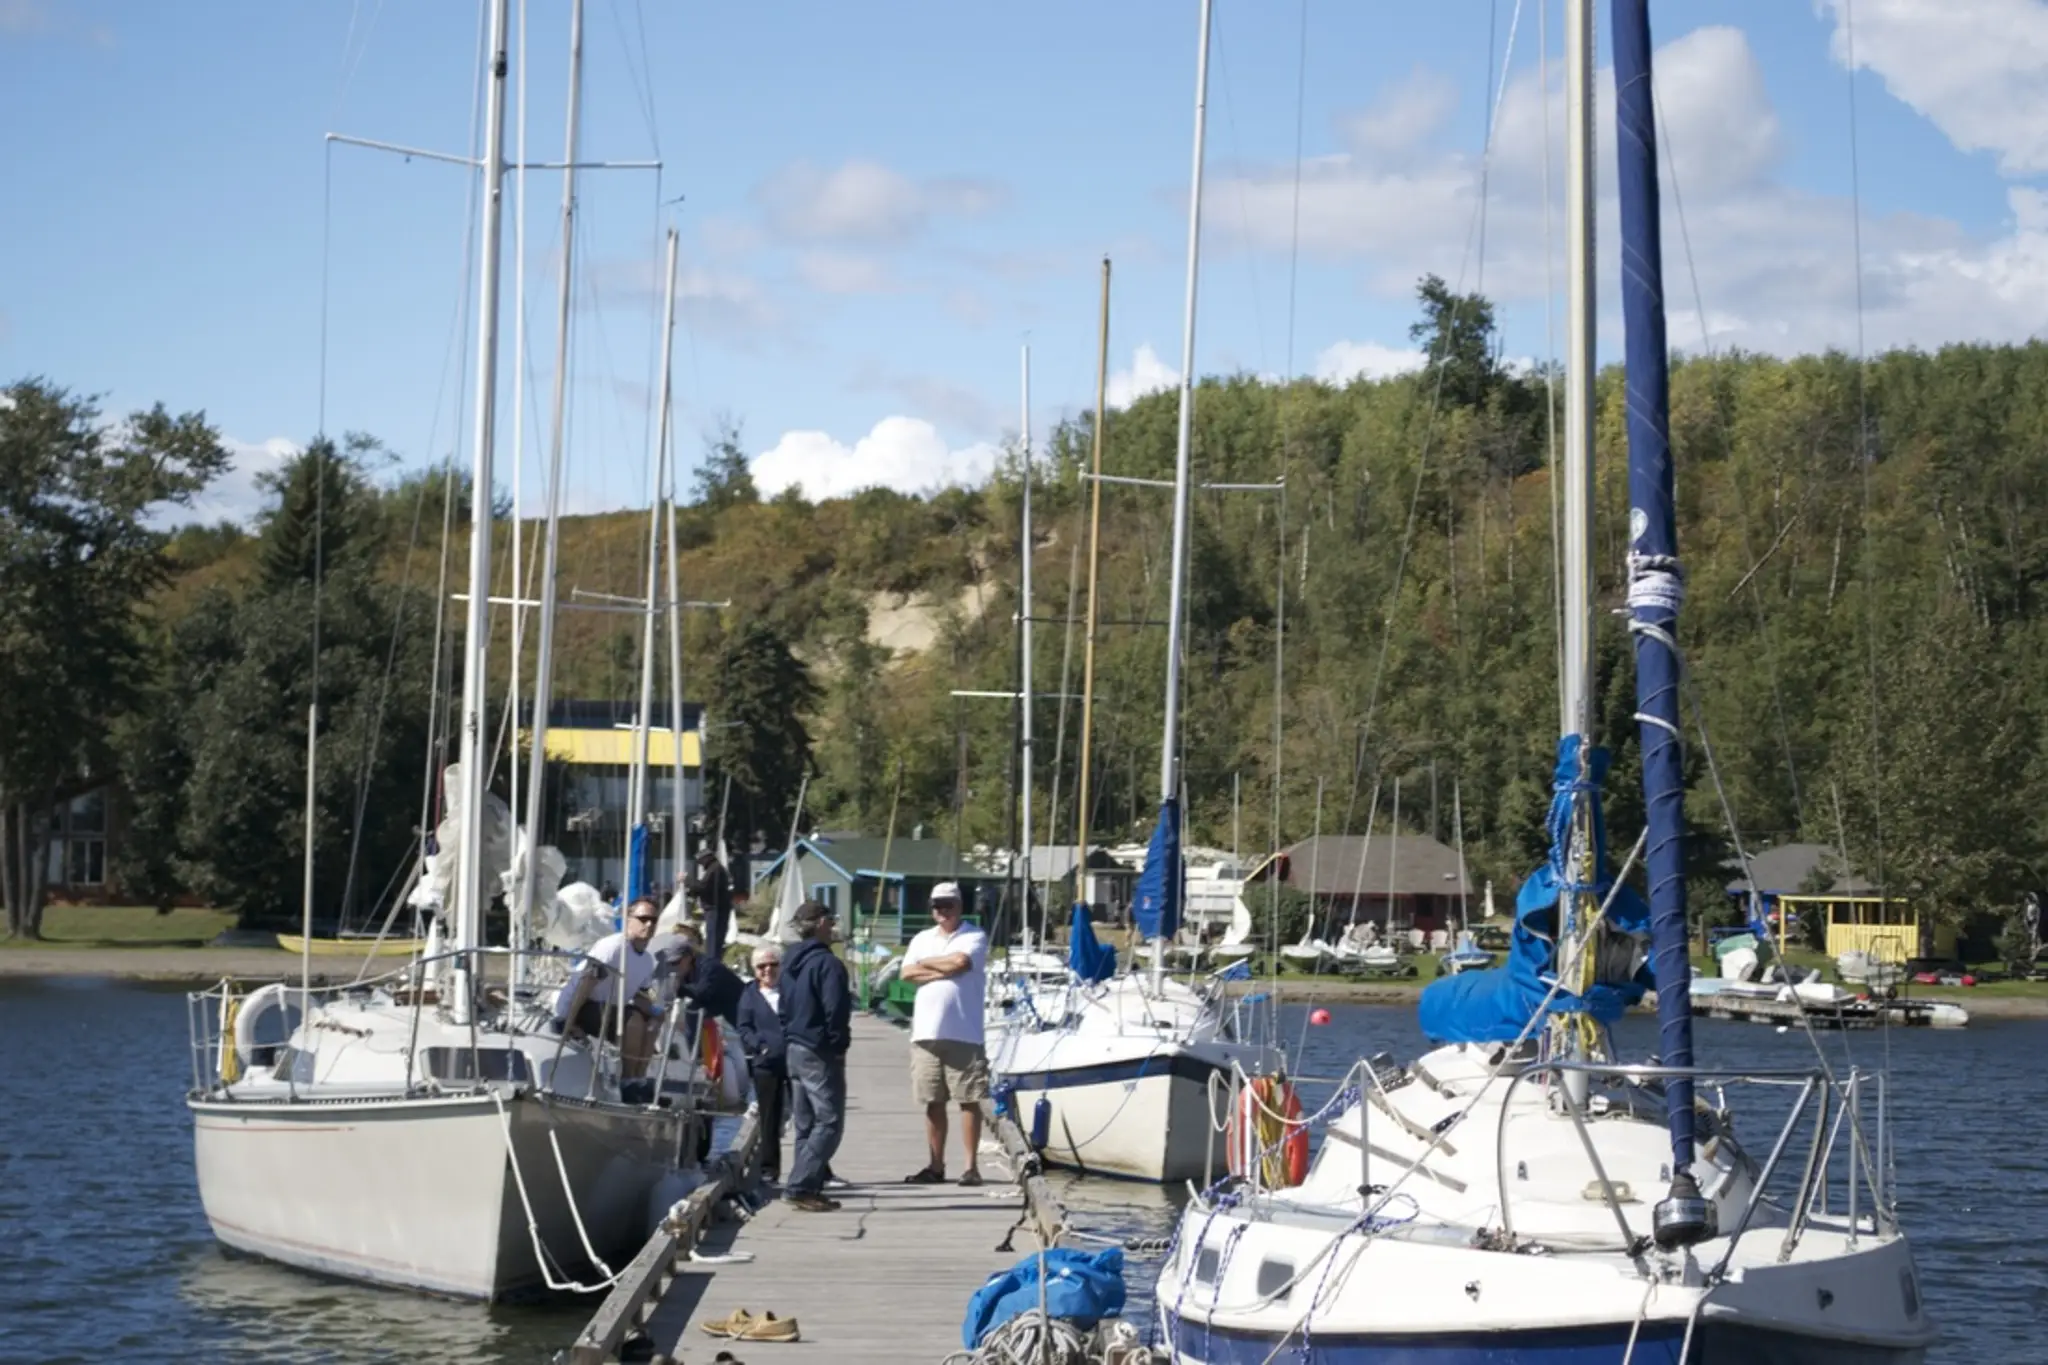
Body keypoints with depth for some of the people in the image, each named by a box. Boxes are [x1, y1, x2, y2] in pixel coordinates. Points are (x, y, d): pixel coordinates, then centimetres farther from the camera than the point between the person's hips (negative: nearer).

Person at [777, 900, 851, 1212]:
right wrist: (839, 1045, -9)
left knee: (807, 1124, 14)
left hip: (795, 1050, 9)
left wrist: (789, 1040, 18)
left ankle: (809, 1188, 13)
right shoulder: (827, 963, -15)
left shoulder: (791, 963, 14)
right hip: (820, 1054, -9)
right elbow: (836, 1011, -19)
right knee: (829, 1122, -8)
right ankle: (799, 1186, -17)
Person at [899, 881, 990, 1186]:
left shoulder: (974, 937, 2)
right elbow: (907, 973, 2)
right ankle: (936, 1165, 15)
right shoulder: (922, 940, 16)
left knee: (968, 1100, -3)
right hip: (926, 1032, 5)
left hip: (964, 1033, -5)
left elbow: (961, 961, -16)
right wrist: (945, 971, -8)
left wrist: (927, 964, 0)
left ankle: (972, 1165, -1)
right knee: (933, 1102, 9)